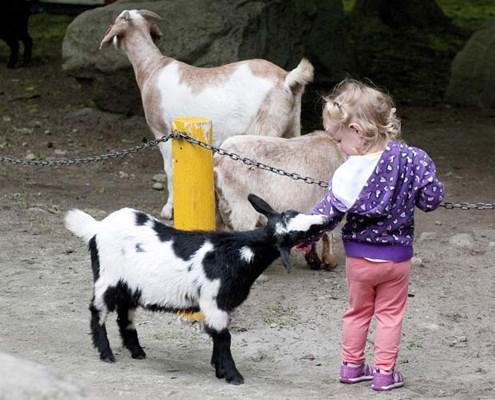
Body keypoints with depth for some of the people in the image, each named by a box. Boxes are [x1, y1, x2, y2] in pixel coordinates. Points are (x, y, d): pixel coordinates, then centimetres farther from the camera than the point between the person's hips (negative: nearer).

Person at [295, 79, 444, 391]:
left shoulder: (349, 173, -18)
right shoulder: (411, 160, -17)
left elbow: (328, 213, -12)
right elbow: (431, 199, -14)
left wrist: (306, 238, 4)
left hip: (359, 257, 0)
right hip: (396, 257, 0)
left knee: (357, 311, 20)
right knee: (390, 314, 14)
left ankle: (352, 365, 31)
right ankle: (385, 372, 17)